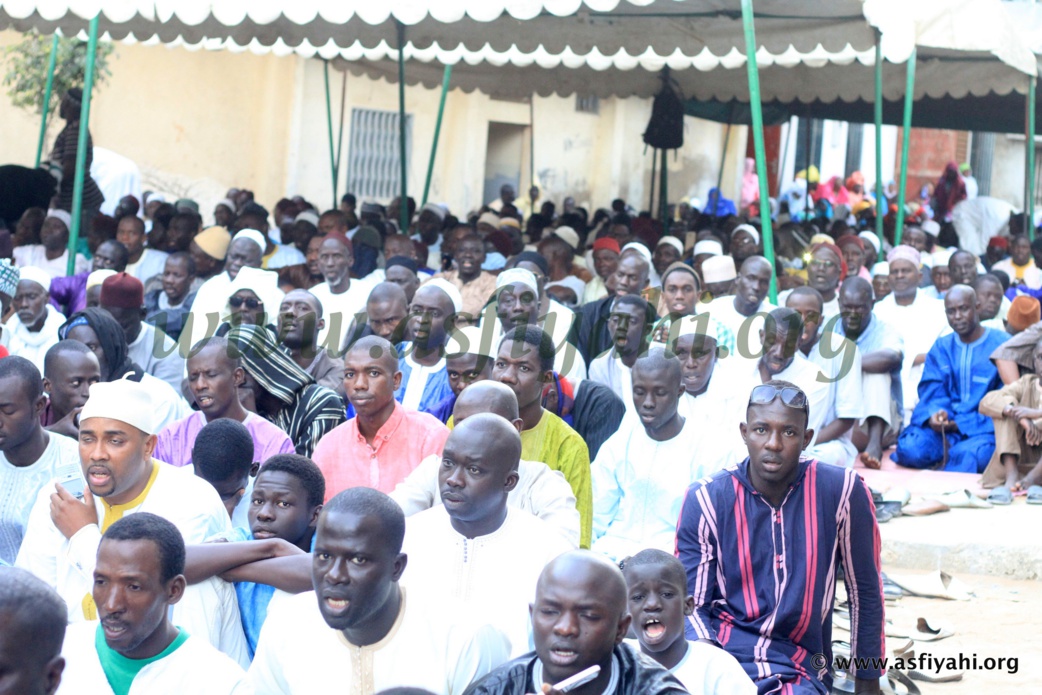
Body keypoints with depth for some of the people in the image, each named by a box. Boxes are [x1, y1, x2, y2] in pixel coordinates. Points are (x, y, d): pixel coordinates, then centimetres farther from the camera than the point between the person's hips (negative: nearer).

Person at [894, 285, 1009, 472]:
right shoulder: (941, 347, 16)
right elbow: (932, 391, 6)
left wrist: (960, 424, -14)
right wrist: (934, 413, -20)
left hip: (982, 428, -4)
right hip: (944, 425, 4)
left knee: (965, 455, -39)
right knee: (910, 449, -28)